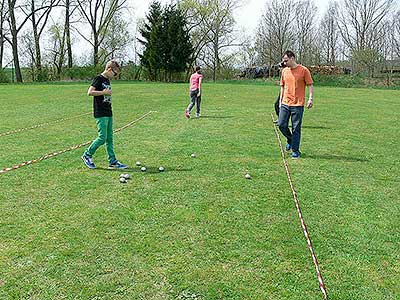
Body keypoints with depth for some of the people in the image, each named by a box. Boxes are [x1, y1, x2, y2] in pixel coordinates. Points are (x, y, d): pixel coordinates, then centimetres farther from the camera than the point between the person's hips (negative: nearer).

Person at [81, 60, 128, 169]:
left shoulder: (107, 80, 16)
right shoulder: (98, 78, -10)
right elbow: (90, 92, -20)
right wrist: (104, 92, -16)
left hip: (108, 113, 9)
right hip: (100, 114, -9)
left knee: (109, 138, 9)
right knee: (102, 138, -8)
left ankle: (112, 161, 13)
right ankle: (87, 155, 9)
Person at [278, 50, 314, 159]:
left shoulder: (303, 70, -4)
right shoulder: (284, 71, 11)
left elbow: (310, 85, -3)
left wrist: (310, 98, -14)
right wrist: (281, 99, 16)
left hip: (298, 104, -5)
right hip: (285, 103, 5)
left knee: (296, 128, -2)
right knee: (281, 125, 0)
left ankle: (295, 151, 8)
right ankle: (290, 140, 28)